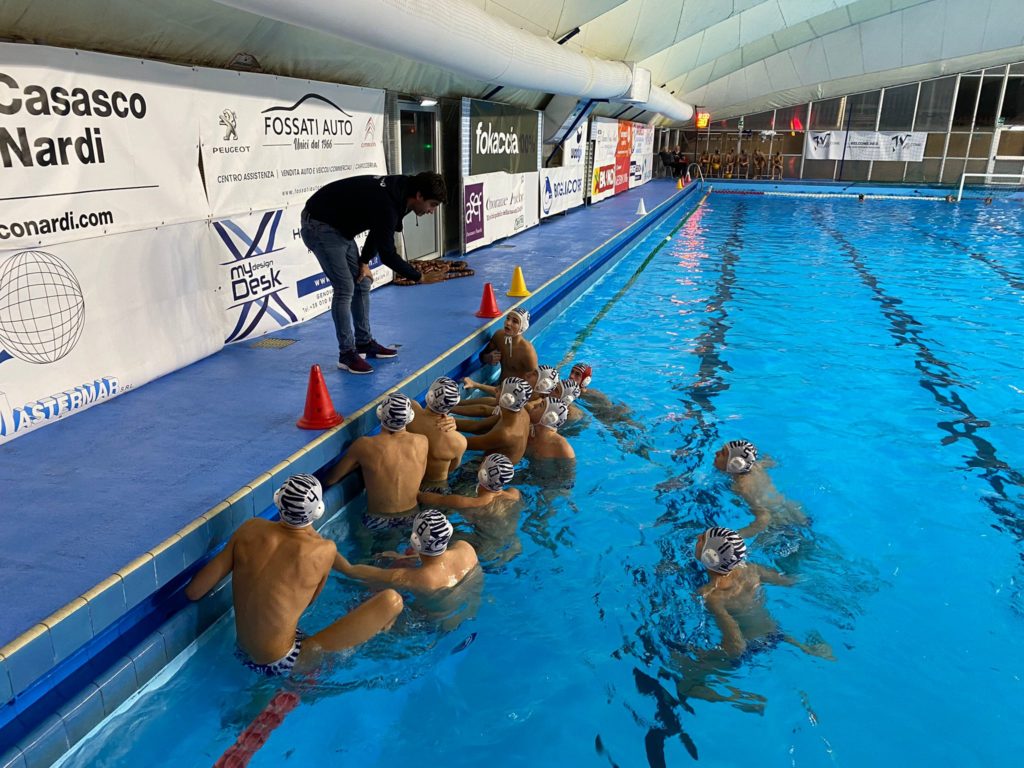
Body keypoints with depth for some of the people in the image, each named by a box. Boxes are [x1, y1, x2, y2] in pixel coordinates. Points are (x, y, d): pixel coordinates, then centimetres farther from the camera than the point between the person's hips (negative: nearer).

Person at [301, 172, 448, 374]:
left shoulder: (397, 190, -1)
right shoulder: (386, 204, -31)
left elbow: (378, 231, 11)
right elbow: (388, 255, -26)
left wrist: (364, 262, 3)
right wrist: (420, 277, -20)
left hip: (339, 226, 10)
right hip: (319, 226, -10)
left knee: (362, 283, 11)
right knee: (345, 288, -13)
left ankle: (365, 343, 21)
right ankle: (347, 354, -4)